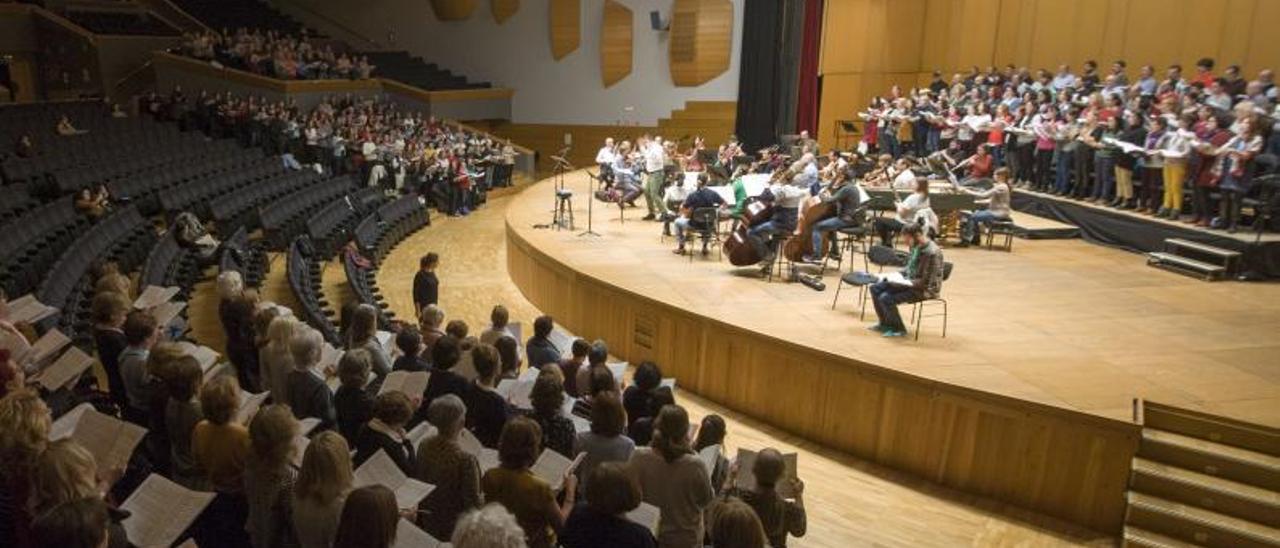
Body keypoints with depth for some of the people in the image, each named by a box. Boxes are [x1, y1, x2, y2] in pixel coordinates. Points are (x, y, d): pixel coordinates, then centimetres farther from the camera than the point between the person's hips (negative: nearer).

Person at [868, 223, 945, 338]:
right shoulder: (916, 246, 1)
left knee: (886, 298, -23)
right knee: (875, 288, 4)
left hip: (925, 289, -9)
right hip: (909, 281, 10)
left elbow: (926, 282, -25)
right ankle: (885, 323, 18)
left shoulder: (931, 253, -27)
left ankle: (899, 329, 0)